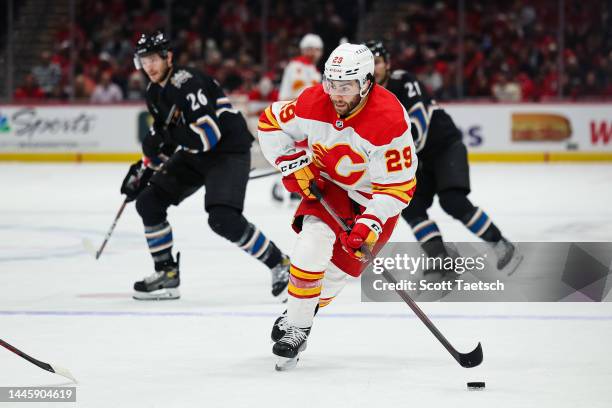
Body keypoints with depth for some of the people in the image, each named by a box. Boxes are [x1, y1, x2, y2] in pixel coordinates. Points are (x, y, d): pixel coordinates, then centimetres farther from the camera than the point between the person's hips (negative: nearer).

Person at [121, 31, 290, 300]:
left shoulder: (186, 83, -23)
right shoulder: (155, 93, 7)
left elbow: (209, 132, -31)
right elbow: (163, 136, 19)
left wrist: (166, 138, -32)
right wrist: (143, 169, 12)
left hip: (229, 150, -10)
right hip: (195, 155, 10)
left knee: (223, 219, -25)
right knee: (149, 201, 2)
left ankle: (278, 263, -8)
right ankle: (167, 273, 10)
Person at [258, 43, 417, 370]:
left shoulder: (390, 120, -32)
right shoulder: (314, 102, -21)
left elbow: (398, 186, -26)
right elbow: (272, 122, -2)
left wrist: (371, 223, -35)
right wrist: (293, 164, -12)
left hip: (374, 196, -2)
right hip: (327, 184, 2)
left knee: (342, 265, -4)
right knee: (313, 242, -21)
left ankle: (298, 321, 18)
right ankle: (295, 324, -9)